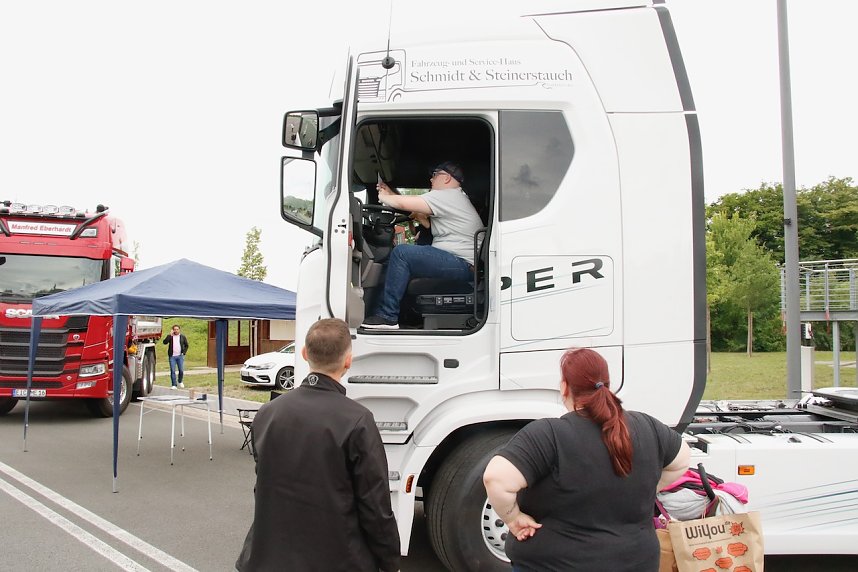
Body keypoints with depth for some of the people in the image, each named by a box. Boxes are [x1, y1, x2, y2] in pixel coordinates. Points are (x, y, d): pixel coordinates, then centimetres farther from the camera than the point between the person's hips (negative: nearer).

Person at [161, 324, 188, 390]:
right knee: (172, 371, -4)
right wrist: (170, 335, -18)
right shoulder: (170, 336, 5)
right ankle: (173, 385, 1)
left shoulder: (182, 337, 9)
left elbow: (186, 345, 17)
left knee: (181, 370, -1)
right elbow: (164, 342, -12)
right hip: (172, 356, -1)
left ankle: (180, 382, 25)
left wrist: (184, 352, 4)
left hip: (180, 356, 1)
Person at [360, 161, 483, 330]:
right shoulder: (454, 198, 25)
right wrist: (390, 194, 20)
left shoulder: (446, 196, -9)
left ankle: (387, 317, -17)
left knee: (401, 252, -17)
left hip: (462, 265, -11)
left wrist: (383, 197, 6)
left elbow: (403, 204, -14)